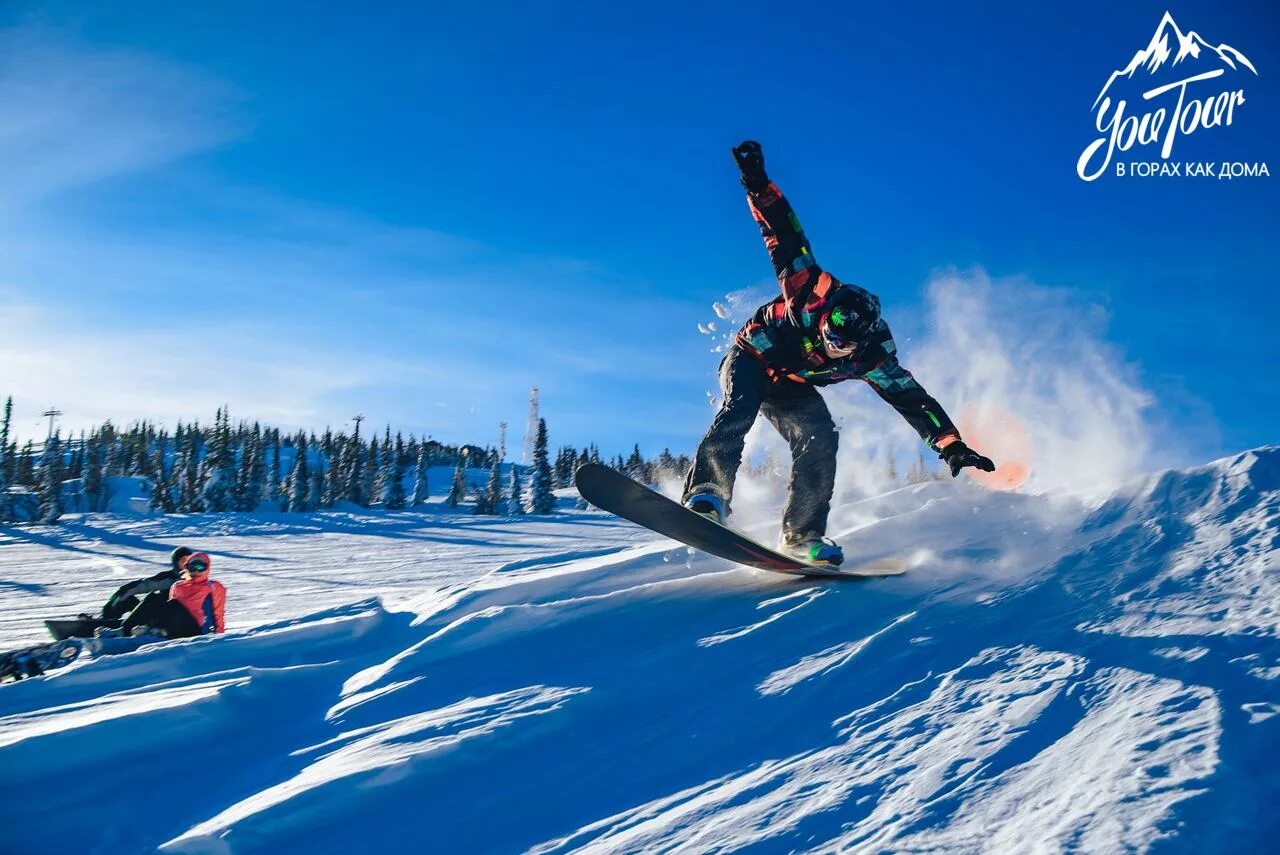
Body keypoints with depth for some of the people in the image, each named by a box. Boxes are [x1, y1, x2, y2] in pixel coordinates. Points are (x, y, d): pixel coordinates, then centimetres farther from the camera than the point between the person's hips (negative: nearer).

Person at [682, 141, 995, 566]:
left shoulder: (871, 358, -21)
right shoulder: (812, 291, -29)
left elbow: (912, 398, -18)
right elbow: (786, 236, -29)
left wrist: (951, 445, -23)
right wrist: (758, 185, -39)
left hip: (792, 388, 3)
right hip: (749, 361, -3)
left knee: (820, 439, -20)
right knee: (740, 409, -35)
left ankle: (802, 536, -14)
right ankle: (706, 495, -40)